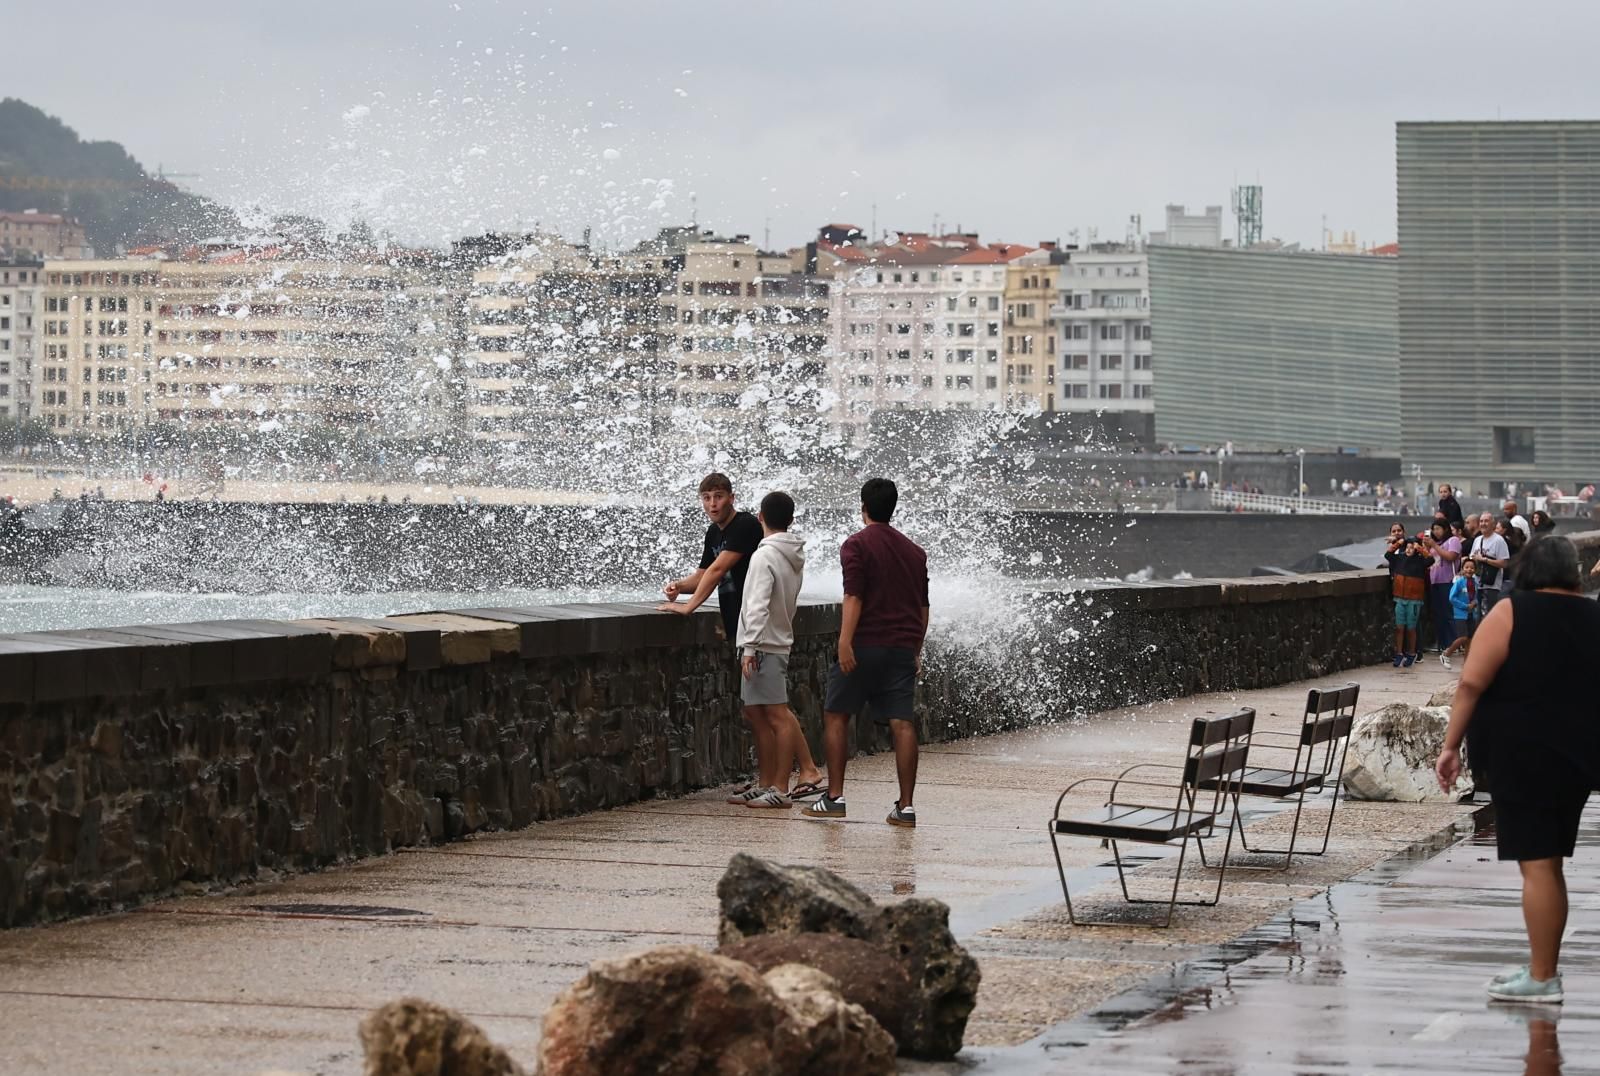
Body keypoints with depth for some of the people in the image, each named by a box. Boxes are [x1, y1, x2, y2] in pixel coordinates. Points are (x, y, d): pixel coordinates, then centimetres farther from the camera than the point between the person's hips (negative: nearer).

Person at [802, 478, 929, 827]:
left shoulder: (857, 545, -3)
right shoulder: (914, 551, 16)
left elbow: (854, 597, -14)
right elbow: (923, 606, 19)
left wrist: (845, 642, -18)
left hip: (865, 643, -5)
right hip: (903, 648, 5)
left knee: (836, 716, 8)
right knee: (902, 723, 0)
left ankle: (835, 798, 5)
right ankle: (906, 806, -5)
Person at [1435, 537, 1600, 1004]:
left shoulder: (1511, 613, -7)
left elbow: (1471, 684, -14)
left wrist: (1451, 747, -9)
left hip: (1524, 756, -6)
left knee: (1537, 865, -6)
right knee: (1549, 863, 14)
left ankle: (1542, 978, -6)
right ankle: (1544, 965, 18)